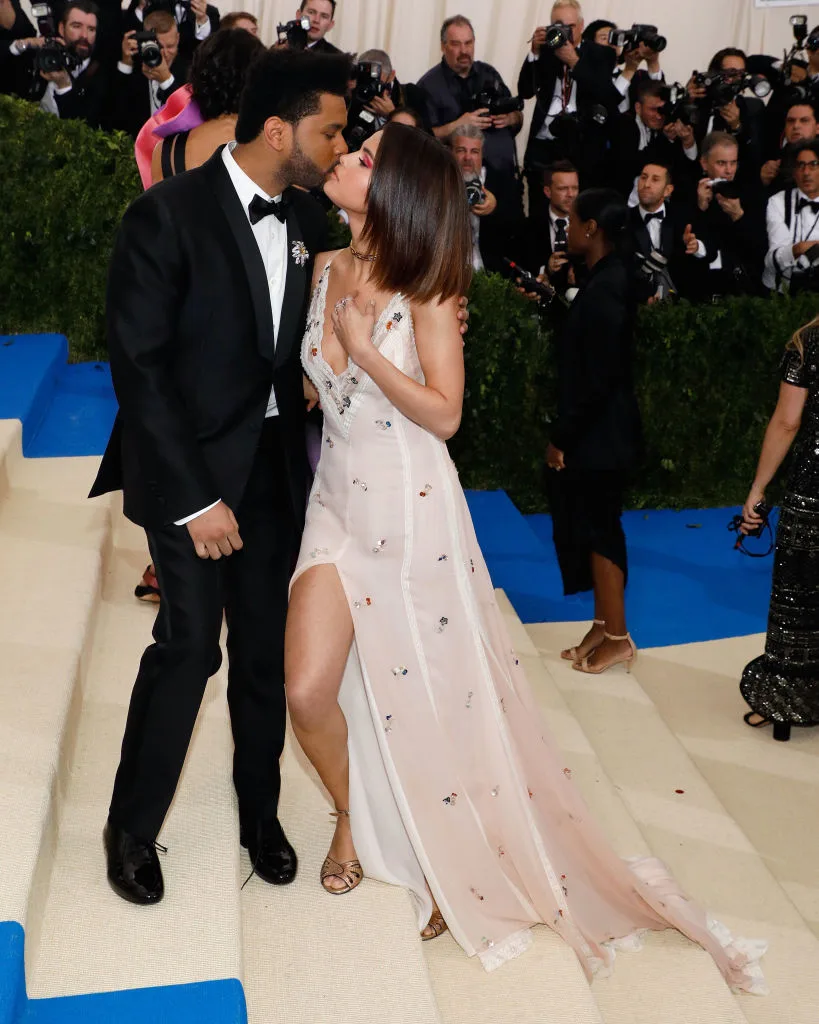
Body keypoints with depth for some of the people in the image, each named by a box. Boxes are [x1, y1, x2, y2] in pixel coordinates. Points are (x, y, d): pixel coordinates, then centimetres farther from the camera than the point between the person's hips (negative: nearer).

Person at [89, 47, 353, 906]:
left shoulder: (306, 219, 4)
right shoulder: (166, 215, -13)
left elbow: (299, 341, 9)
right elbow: (137, 365, -15)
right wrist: (193, 498, -16)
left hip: (275, 465, 5)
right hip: (193, 468, -5)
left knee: (266, 647, 11)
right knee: (189, 644, -5)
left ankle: (260, 813, 31)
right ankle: (131, 828, 17)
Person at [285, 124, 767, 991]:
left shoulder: (425, 287, -11)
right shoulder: (324, 269, 3)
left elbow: (443, 414, -15)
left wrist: (364, 347, -20)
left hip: (413, 512, -4)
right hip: (337, 499, 5)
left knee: (432, 699, 8)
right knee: (307, 692, -4)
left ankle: (449, 863, 32)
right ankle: (351, 816, 27)